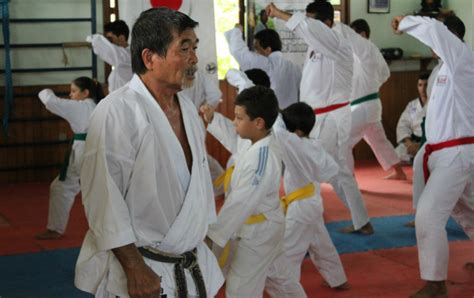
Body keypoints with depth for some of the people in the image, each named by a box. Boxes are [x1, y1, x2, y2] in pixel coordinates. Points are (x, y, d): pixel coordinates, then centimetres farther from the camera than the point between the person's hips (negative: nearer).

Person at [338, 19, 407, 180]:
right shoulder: (371, 50, 12)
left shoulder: (366, 47, -15)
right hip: (370, 104, 10)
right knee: (379, 140, 22)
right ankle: (399, 172, 33)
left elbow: (342, 31, -20)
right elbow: (385, 73, 24)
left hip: (362, 107, -10)